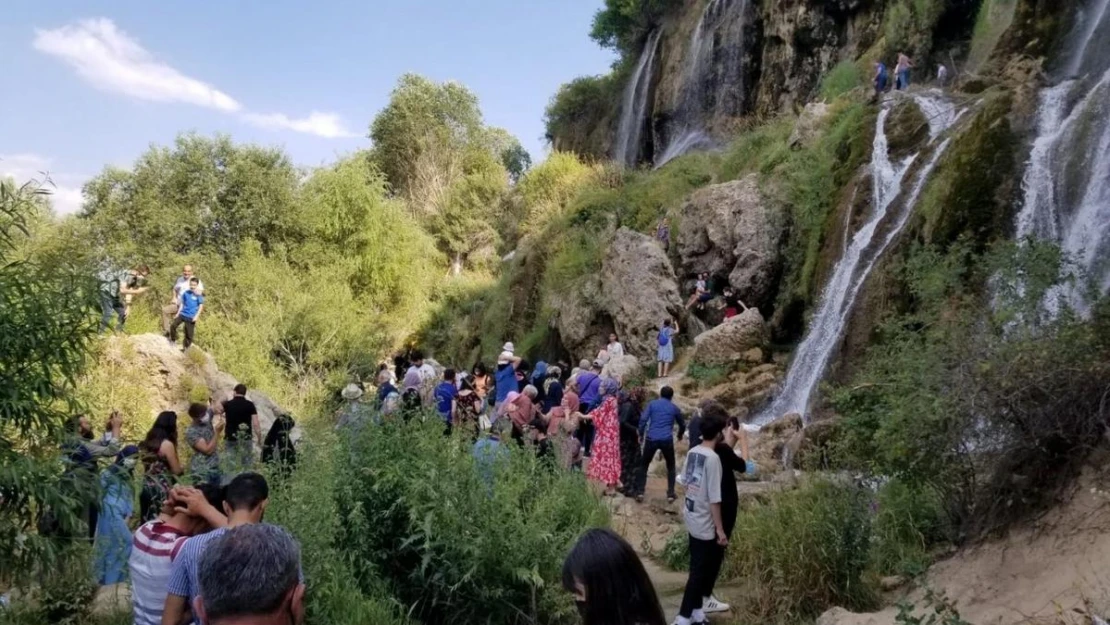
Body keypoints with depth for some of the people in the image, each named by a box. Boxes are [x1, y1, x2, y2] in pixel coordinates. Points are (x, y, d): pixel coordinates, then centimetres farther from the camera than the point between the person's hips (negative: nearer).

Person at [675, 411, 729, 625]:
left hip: (692, 520, 8)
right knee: (700, 572, 1)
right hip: (706, 525, -8)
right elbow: (714, 499, -21)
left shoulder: (692, 452, 2)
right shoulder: (712, 458, -22)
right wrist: (720, 530, -16)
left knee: (697, 569, 17)